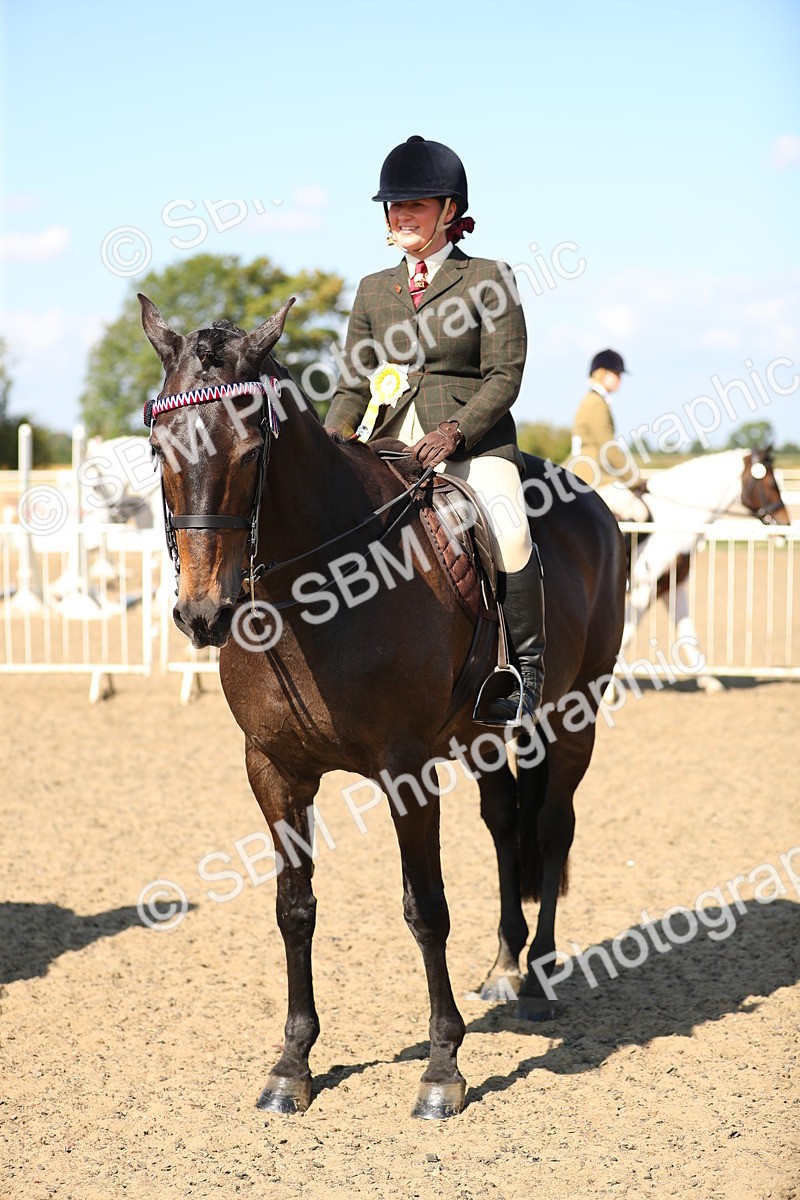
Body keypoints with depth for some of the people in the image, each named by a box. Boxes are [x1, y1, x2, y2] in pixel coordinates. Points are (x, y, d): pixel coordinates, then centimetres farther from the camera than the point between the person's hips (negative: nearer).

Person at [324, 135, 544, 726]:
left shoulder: (488, 279, 3)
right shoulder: (373, 289, 17)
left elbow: (504, 376, -4)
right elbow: (354, 383, 17)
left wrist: (455, 432, -19)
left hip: (474, 440, -5)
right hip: (388, 444, 5)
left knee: (508, 531, -31)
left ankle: (526, 671, -19)